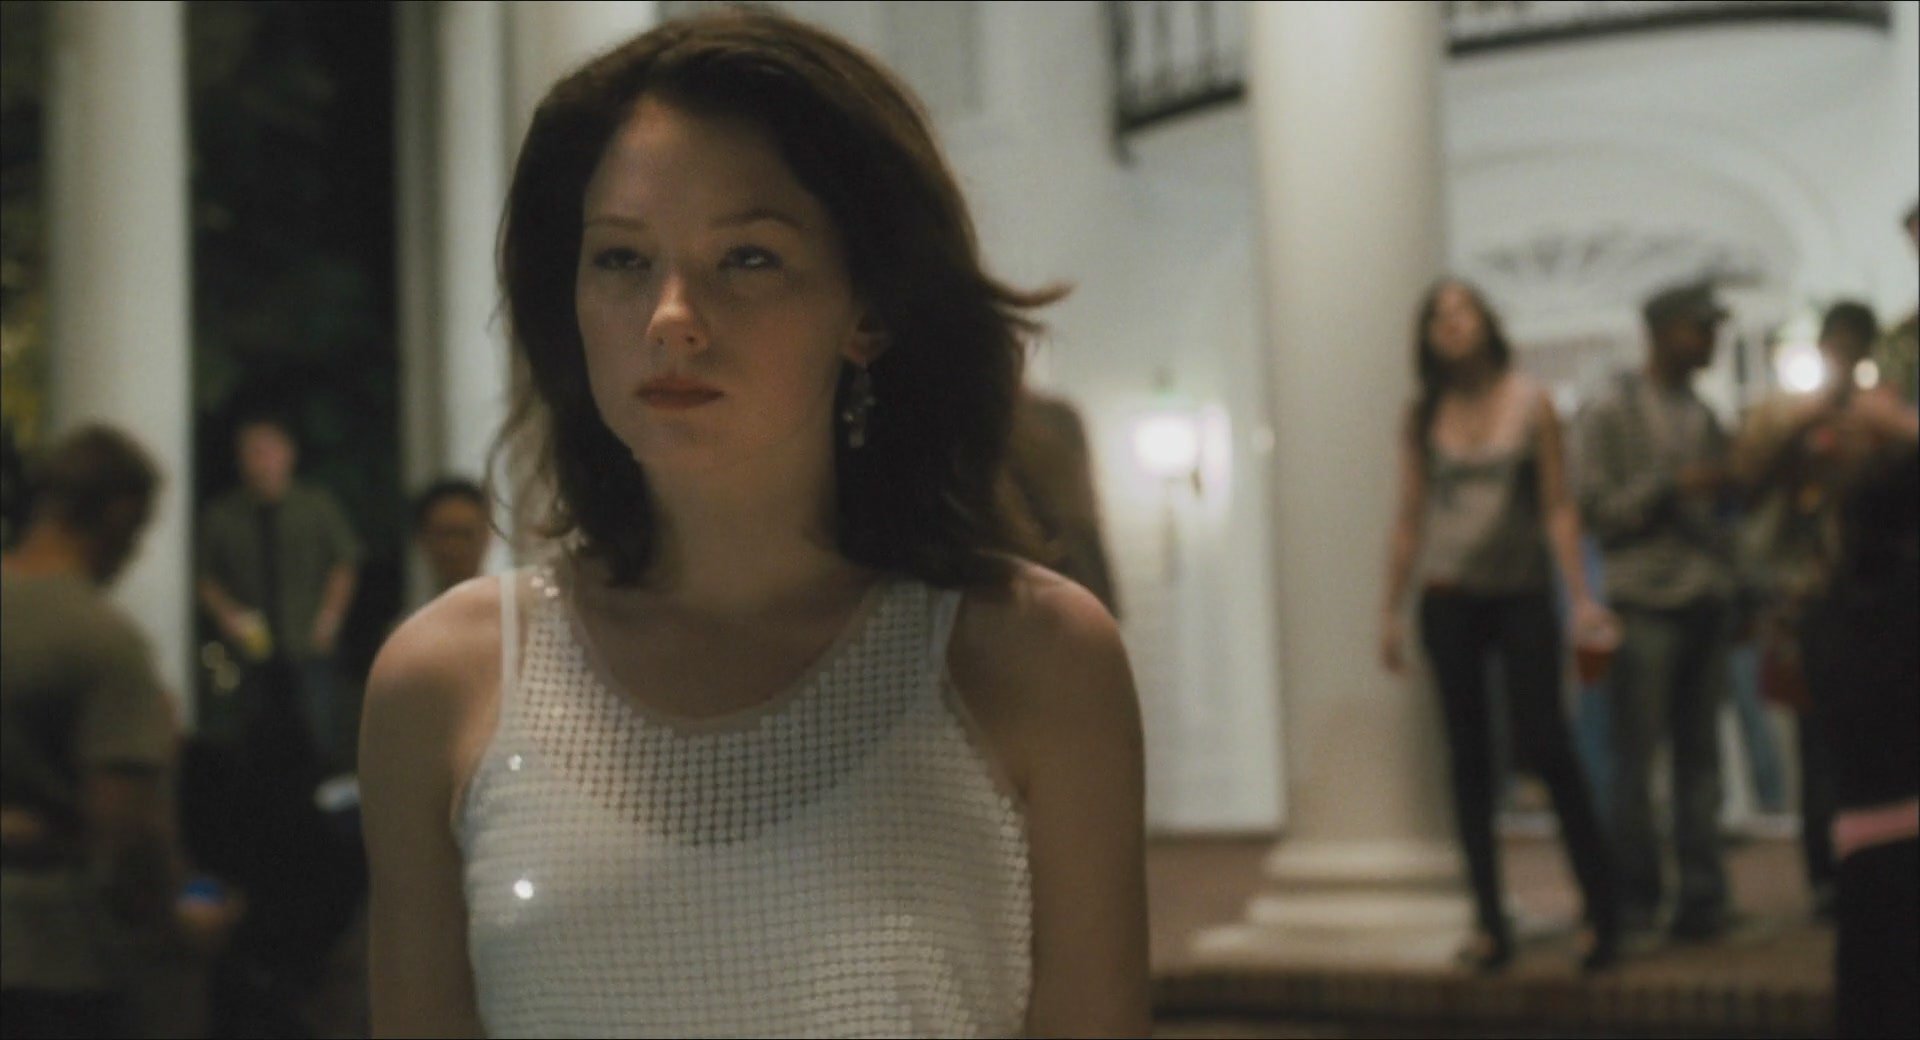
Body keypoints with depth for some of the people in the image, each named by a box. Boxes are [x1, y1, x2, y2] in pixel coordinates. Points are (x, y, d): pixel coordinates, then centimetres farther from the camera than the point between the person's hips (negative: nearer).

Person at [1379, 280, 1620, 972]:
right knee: (1470, 759, 4)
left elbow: (1557, 507, -1)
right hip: (1450, 602, 2)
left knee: (1545, 747, -9)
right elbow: (1410, 519, 9)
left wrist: (1581, 596, -8)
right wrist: (1392, 610, 6)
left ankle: (1602, 909, 2)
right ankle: (1491, 923, 8)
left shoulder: (1530, 403, 1)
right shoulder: (1423, 418, 6)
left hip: (1523, 598, -2)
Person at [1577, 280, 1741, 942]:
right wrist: (1671, 485, -15)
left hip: (1705, 602, 5)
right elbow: (1596, 509, -7)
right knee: (1636, 756, -3)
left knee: (1700, 754, 2)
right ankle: (1635, 895, 4)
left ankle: (1702, 895, 5)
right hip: (1646, 606, -5)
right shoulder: (1611, 412, 0)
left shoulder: (1703, 416, 18)